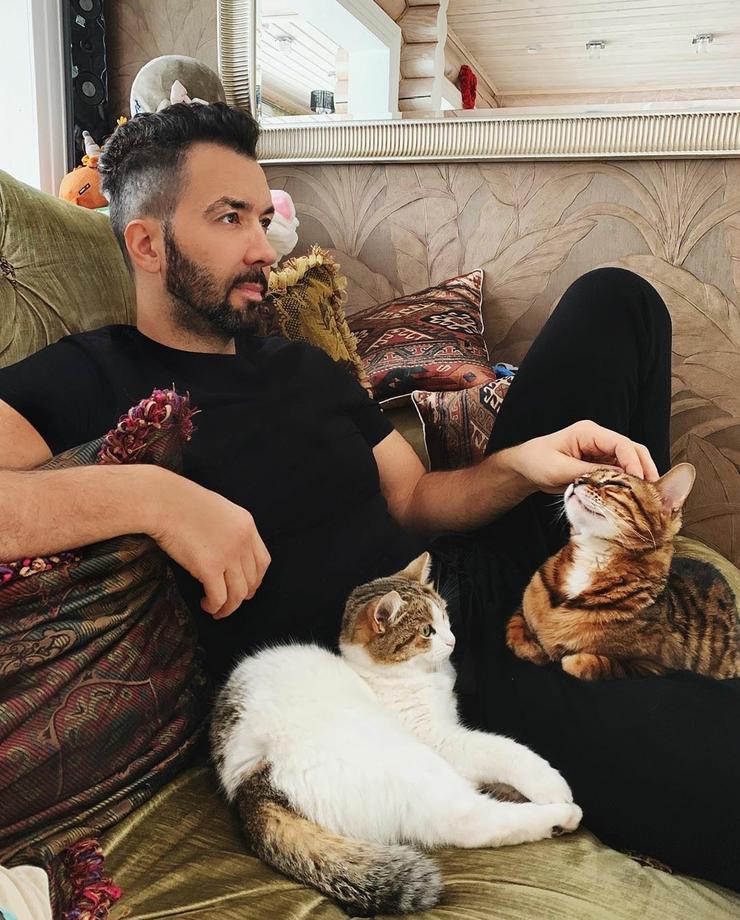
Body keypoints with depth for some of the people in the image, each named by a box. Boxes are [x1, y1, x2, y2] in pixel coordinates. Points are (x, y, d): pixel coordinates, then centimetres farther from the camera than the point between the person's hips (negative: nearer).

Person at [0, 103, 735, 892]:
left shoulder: (304, 366, 17)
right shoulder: (84, 382, -4)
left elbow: (413, 499, 13)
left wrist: (519, 466, -6)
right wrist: (149, 495, -28)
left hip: (472, 582, 8)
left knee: (615, 302, 10)